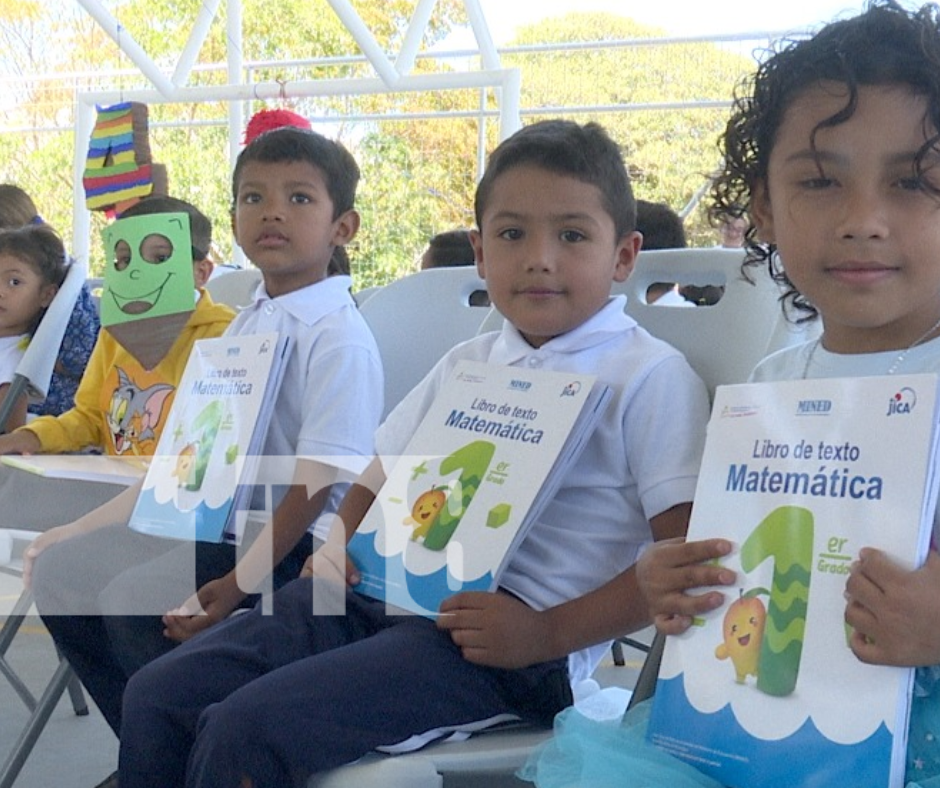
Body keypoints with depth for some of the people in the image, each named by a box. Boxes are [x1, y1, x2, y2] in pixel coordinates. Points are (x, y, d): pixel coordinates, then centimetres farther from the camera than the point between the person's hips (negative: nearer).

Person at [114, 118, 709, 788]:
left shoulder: (652, 377, -3)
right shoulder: (465, 365, 18)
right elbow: (385, 473, 28)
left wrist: (546, 635, -17)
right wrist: (343, 548, 7)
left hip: (507, 636, -7)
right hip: (381, 593, 7)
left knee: (242, 733, -23)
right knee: (158, 695, -2)